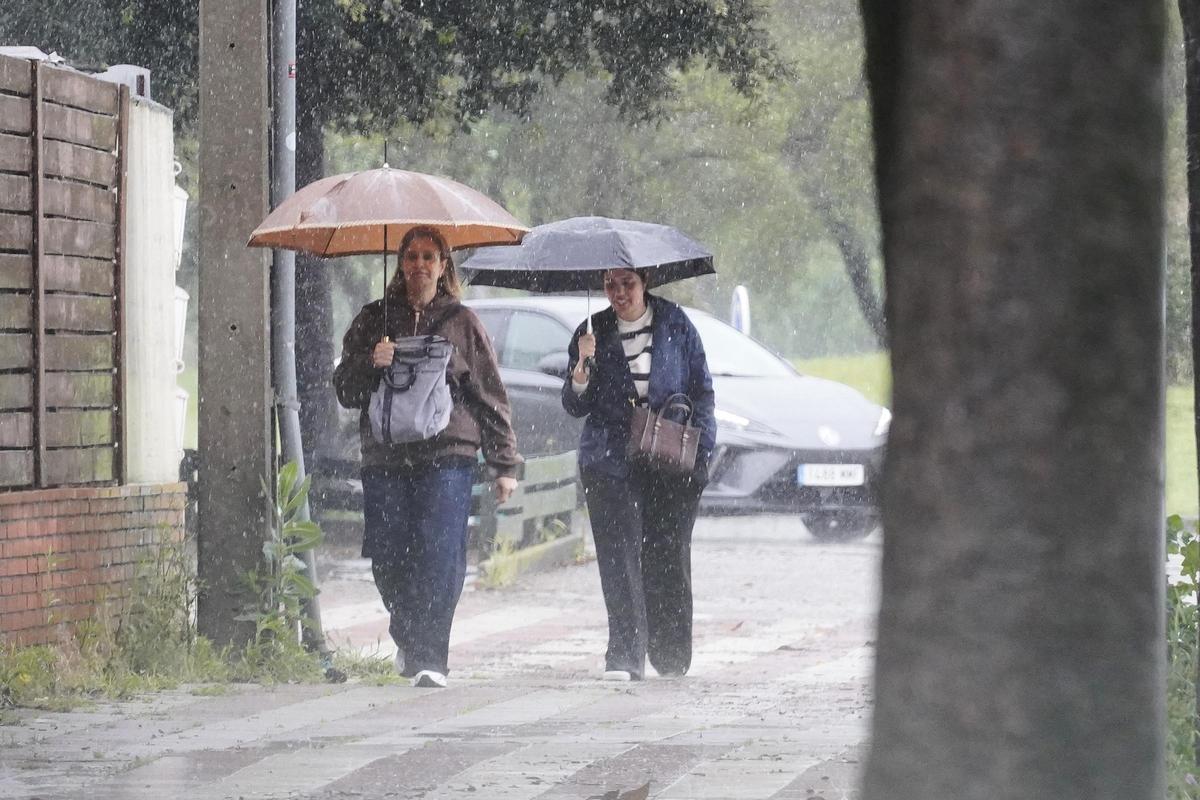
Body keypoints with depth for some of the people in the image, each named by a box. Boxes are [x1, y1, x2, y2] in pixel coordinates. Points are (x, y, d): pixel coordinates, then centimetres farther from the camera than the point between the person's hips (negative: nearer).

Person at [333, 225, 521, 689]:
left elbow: (490, 396, 11)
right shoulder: (373, 321, 14)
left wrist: (504, 464, 8)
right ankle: (408, 639, 27)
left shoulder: (461, 323, 10)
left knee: (438, 558, -12)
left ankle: (429, 658, -11)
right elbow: (345, 390, 12)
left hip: (446, 457, -2)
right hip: (385, 459, 2)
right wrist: (370, 364, -9)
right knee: (387, 560, 1)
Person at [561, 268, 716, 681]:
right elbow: (575, 406, 4)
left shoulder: (675, 325, 5)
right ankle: (625, 656, -13)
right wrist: (582, 368, -15)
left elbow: (702, 387, 8)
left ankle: (672, 656, 13)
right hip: (610, 461, 0)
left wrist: (700, 446, -1)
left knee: (668, 555, 3)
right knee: (619, 556, -10)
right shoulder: (593, 333, 6)